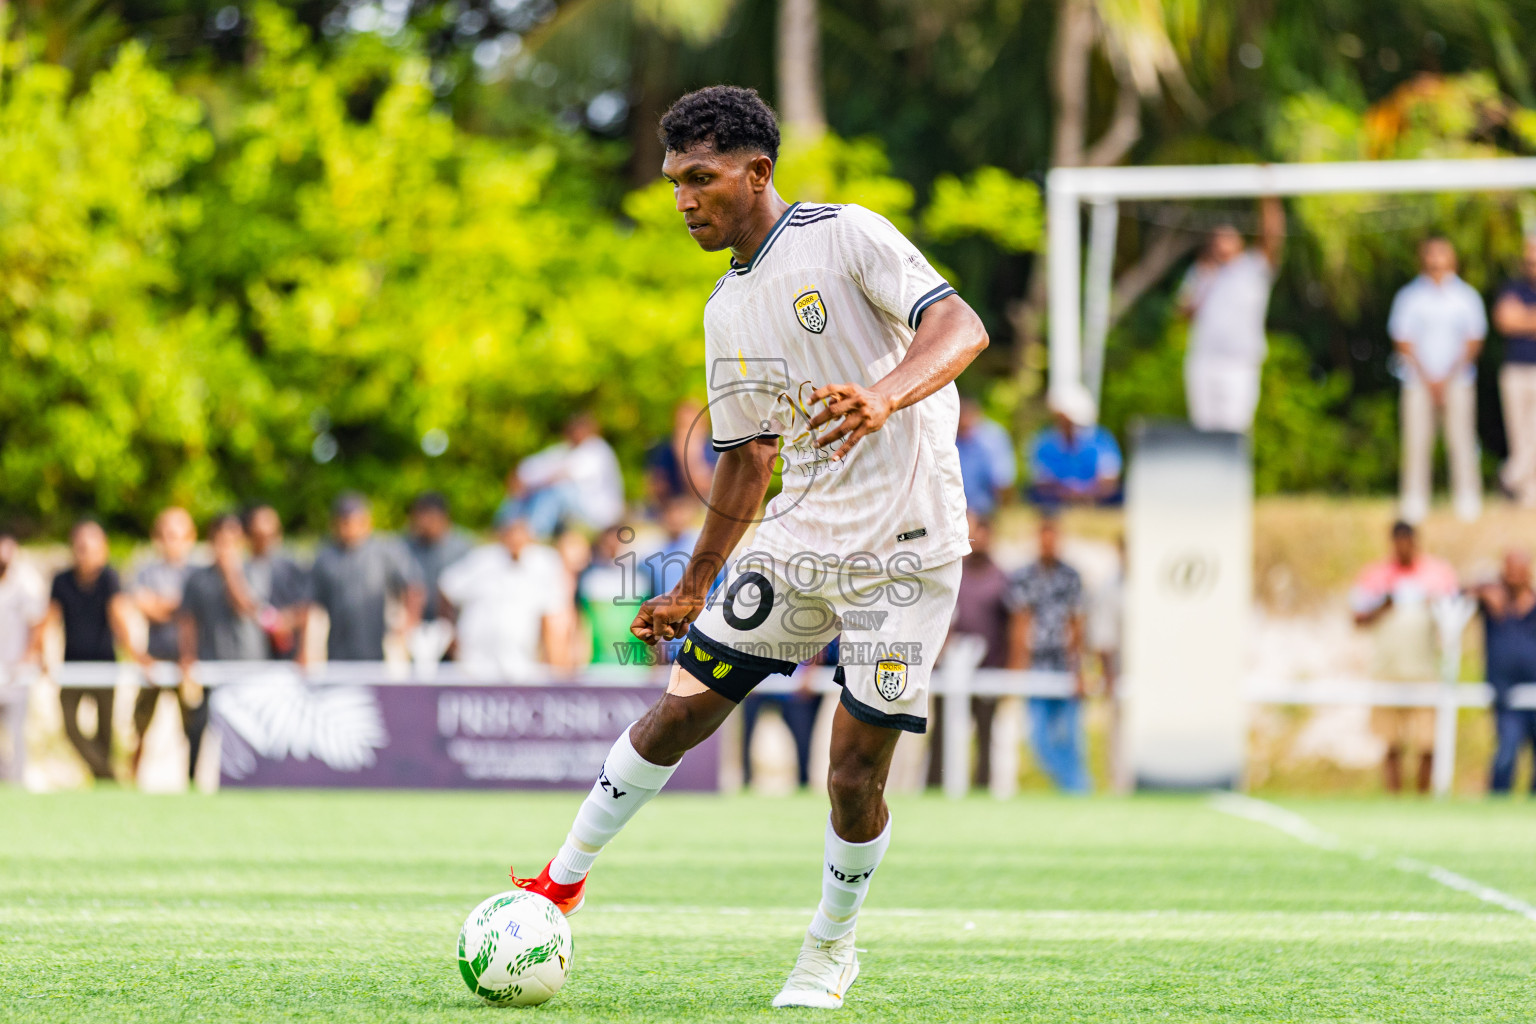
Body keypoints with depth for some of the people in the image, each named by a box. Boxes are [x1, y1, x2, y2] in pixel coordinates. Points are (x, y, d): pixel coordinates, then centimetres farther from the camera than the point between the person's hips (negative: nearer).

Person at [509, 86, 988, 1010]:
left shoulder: (848, 236, -10)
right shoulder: (727, 309, 11)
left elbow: (960, 327, -22)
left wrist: (887, 396, -41)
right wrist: (695, 587, 22)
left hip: (907, 551, -6)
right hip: (796, 544, 6)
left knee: (855, 776, -6)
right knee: (679, 713, 2)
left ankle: (830, 952, 17)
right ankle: (563, 881, 17)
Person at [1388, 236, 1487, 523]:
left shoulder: (1467, 296, 8)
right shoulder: (1409, 296, 6)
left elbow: (1473, 342, 5)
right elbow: (1403, 341, 2)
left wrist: (1449, 378, -6)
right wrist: (1427, 378, -7)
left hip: (1458, 380, 0)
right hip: (1419, 380, 0)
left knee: (1462, 440, -6)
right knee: (1416, 440, -7)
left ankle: (1468, 506, -5)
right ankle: (1414, 504, -4)